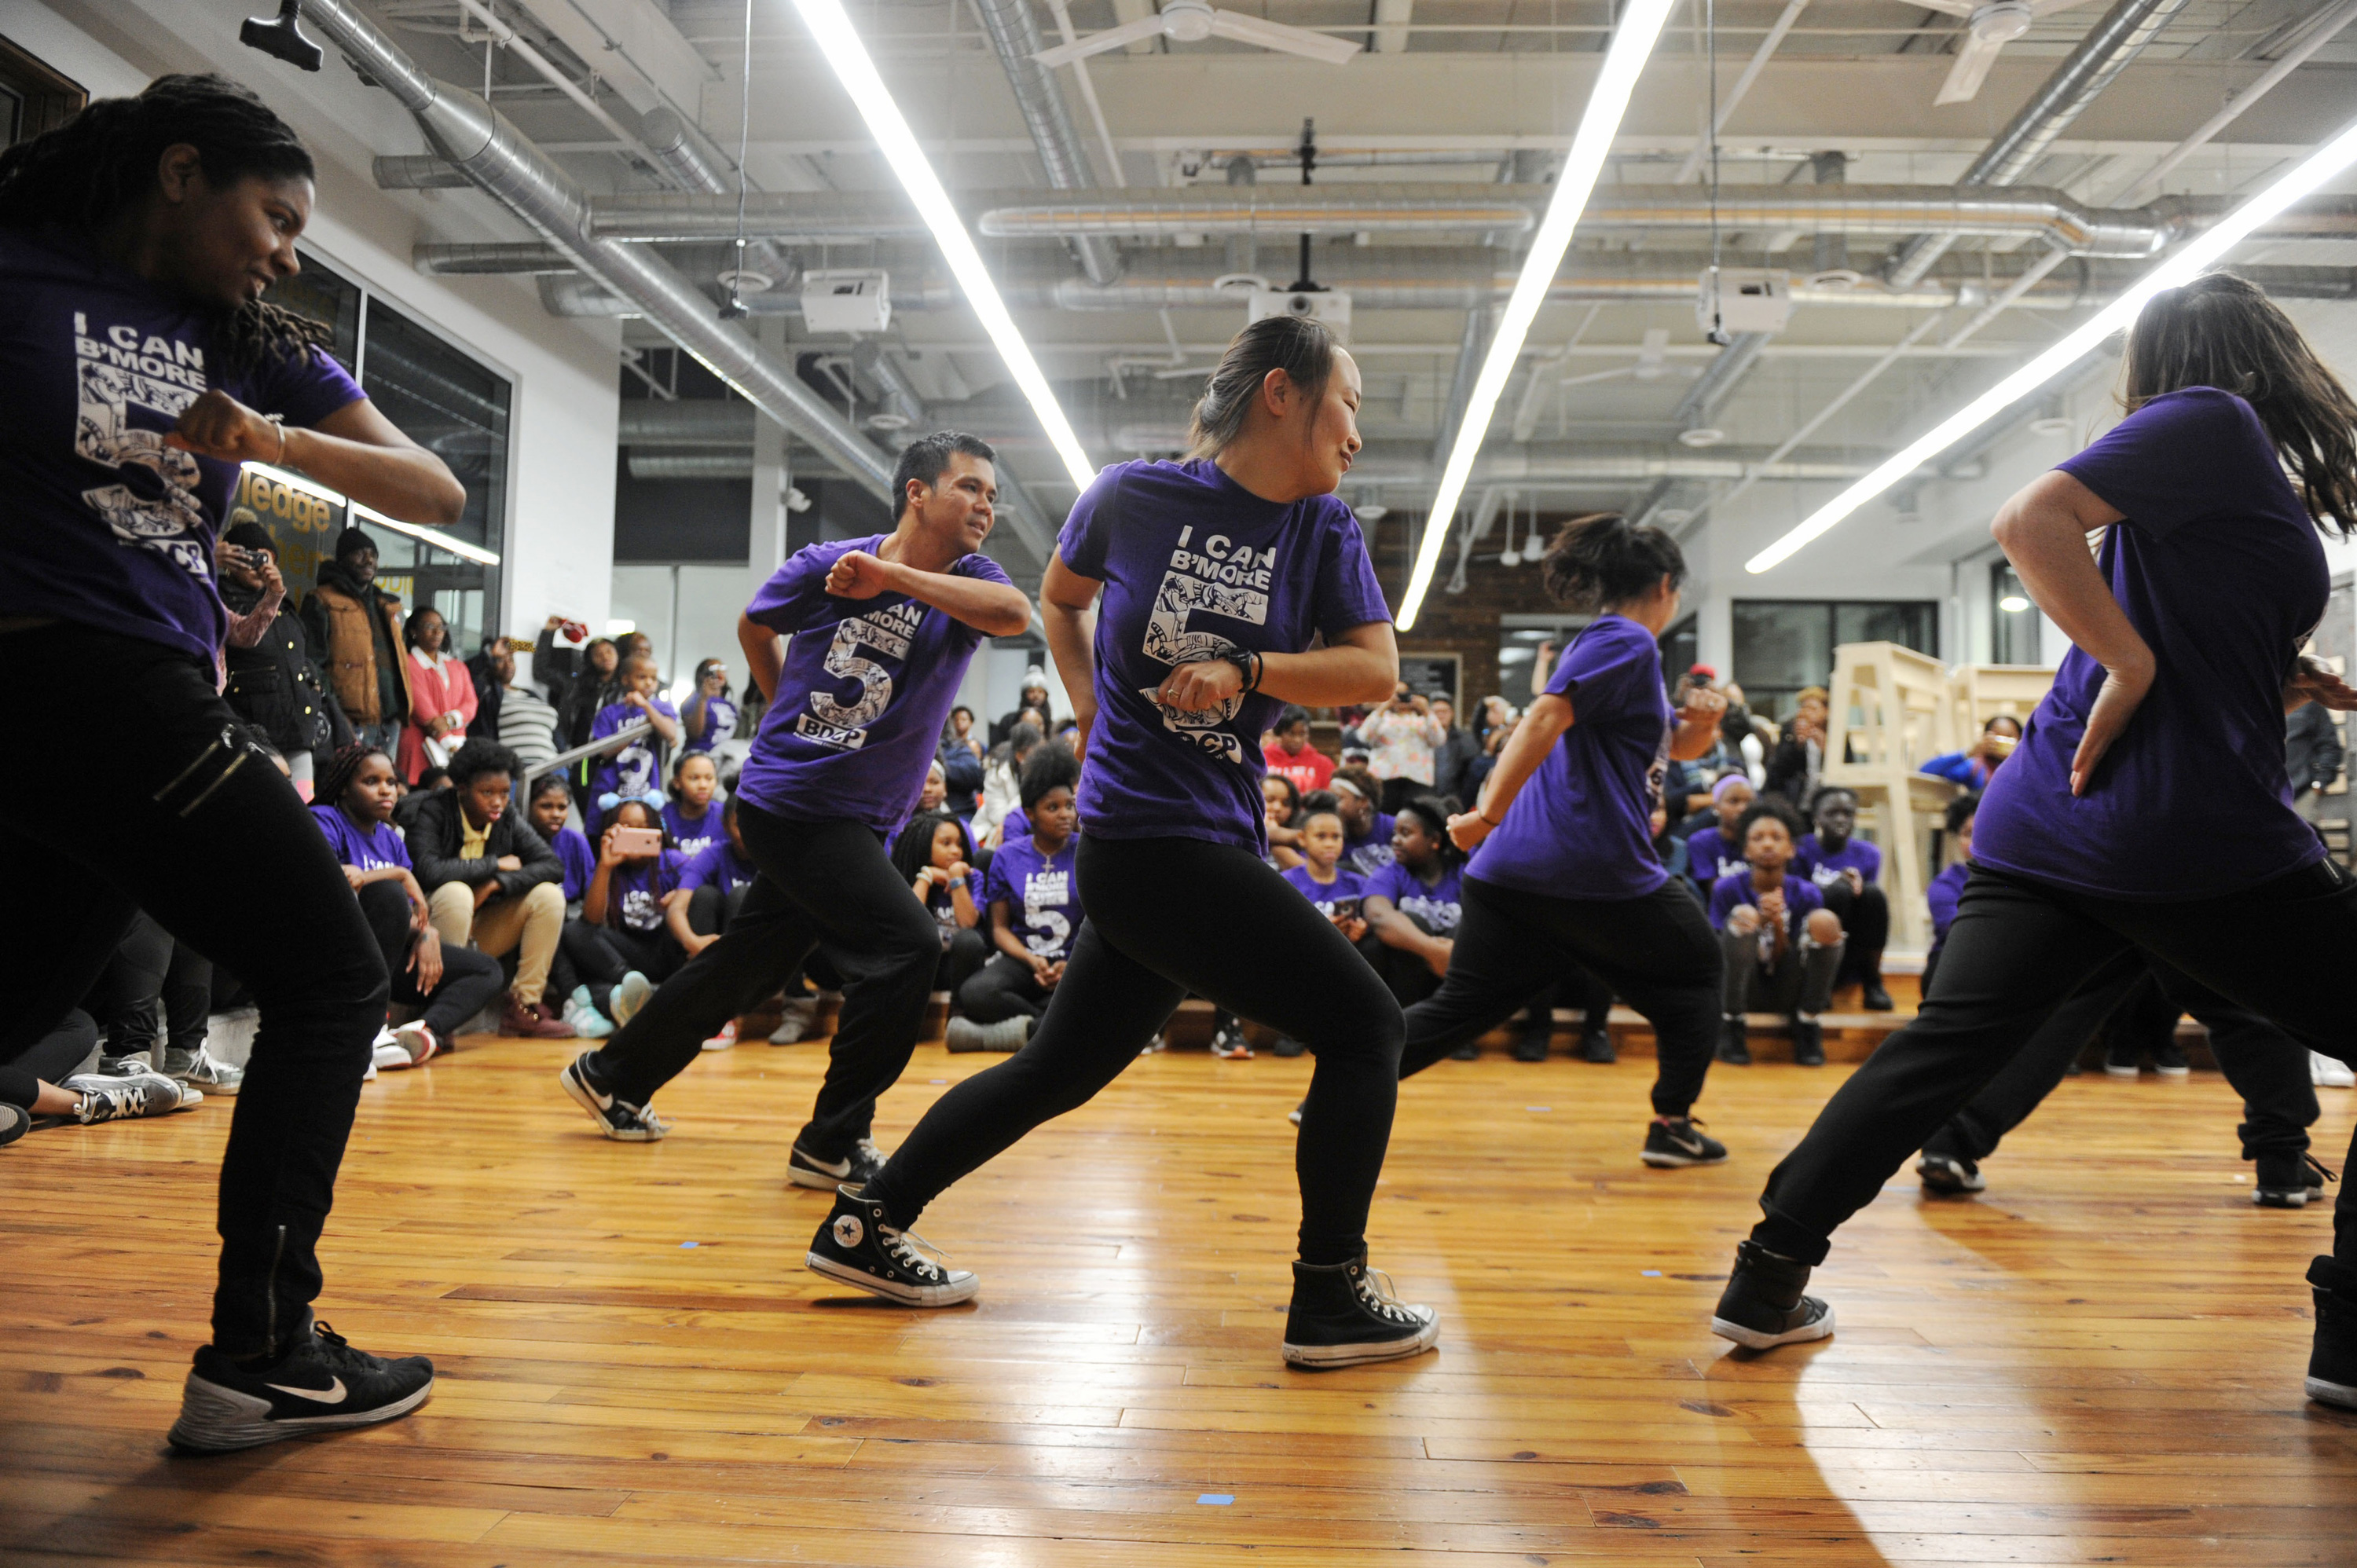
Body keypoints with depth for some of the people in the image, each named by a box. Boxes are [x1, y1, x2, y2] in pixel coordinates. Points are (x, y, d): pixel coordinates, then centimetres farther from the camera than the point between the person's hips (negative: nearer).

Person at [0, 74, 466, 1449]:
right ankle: (259, 1354, -1)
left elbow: (438, 494, 8)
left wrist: (279, 442, -8)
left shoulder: (255, 347, 17)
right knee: (336, 983, -5)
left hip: (151, 703, 7)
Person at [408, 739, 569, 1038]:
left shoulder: (507, 820, 2)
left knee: (549, 894, -12)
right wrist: (495, 864, -19)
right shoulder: (432, 813, -14)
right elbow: (429, 871, -32)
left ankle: (523, 1005, -11)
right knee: (456, 892, -34)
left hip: (481, 931, 5)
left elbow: (553, 865, -7)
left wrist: (497, 884, -22)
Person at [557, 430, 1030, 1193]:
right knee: (907, 945, -17)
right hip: (794, 800, -5)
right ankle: (834, 1143, -5)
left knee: (747, 962, 17)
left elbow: (1016, 613, -28)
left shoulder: (966, 584, -3)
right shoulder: (823, 566, -8)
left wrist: (890, 574, -32)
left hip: (861, 824, 5)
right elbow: (755, 626, 12)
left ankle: (611, 1075, 39)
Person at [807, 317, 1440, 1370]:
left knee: (1061, 1068, 15)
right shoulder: (1135, 495, -3)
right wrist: (1088, 701, 4)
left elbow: (1376, 668, -3)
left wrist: (1248, 670, -16)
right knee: (1363, 1024, -4)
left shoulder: (1323, 527, 7)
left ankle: (867, 1226, 29)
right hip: (1157, 840, -6)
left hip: (1208, 841, 6)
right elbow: (1059, 597, 14)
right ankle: (1330, 1301, 7)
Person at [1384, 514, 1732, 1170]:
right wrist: (1489, 814, -28)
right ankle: (1672, 1126, 14)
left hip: (1512, 869, 8)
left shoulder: (1611, 643, 25)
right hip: (1596, 870, -8)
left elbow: (1679, 744, 32)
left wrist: (1701, 720, 8)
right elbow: (1544, 719, -21)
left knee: (1461, 1005, 8)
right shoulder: (1627, 642, -6)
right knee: (1695, 970, 16)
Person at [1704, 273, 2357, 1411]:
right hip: (2195, 839, -8)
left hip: (2047, 829, 8)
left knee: (1943, 1046, 7)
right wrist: (2133, 663, -14)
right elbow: (2030, 521, -17)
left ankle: (1768, 1284, 7)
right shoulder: (2215, 424, -2)